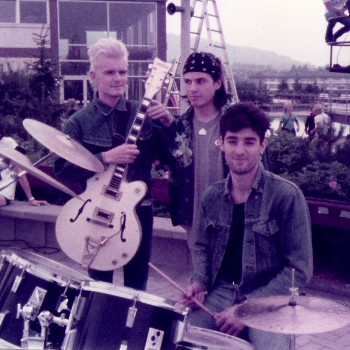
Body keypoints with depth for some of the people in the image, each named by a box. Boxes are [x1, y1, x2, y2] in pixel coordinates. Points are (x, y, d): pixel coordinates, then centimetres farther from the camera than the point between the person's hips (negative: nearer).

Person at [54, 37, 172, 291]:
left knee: (137, 287, 13)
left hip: (138, 211, 2)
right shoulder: (79, 122, -4)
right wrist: (106, 158, -24)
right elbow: (62, 170, -14)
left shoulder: (144, 114, 1)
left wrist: (168, 124, -15)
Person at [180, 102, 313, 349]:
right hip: (220, 293, 3)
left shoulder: (286, 195, -10)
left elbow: (300, 271, -11)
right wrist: (199, 282, -1)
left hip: (268, 300, -3)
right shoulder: (212, 196, 4)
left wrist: (248, 307, -16)